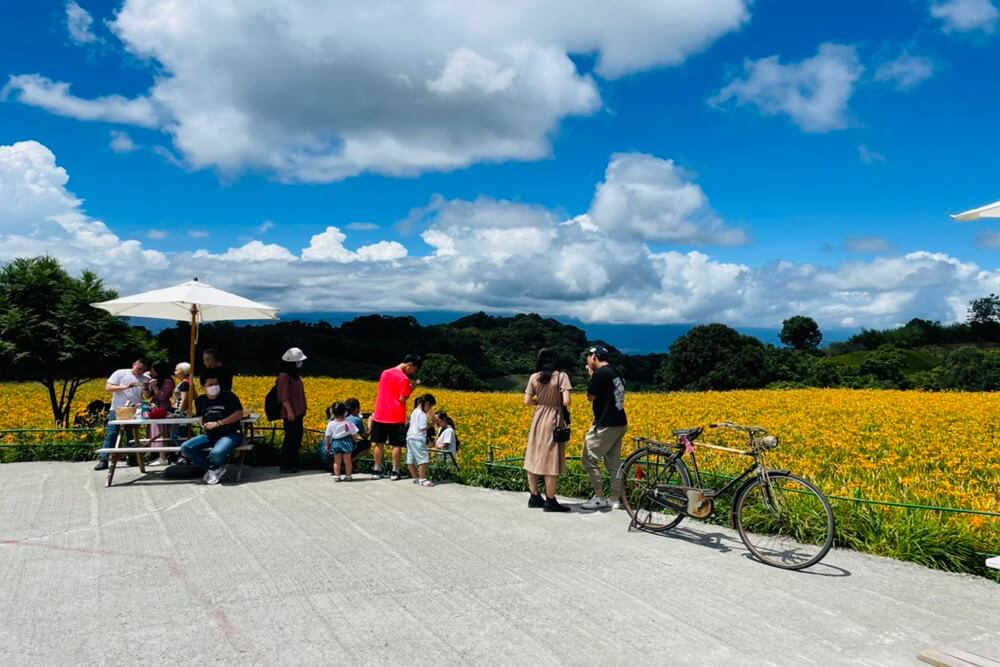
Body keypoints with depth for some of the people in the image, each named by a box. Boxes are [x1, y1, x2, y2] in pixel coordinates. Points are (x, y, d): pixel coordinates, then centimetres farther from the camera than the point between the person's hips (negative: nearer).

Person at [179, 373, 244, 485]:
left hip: (231, 434, -6)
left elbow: (239, 414, -13)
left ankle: (213, 468, 5)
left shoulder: (229, 396, -9)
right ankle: (216, 468, -3)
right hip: (210, 435, 6)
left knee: (216, 453, -36)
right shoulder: (200, 400, 6)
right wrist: (203, 426, -1)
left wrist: (218, 423, -17)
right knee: (185, 448, -15)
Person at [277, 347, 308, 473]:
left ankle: (293, 463, 21)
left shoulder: (295, 374, 13)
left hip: (298, 412, 10)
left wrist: (303, 409, 20)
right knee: (291, 437, -5)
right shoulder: (284, 376, -16)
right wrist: (289, 411, -22)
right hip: (290, 413, -10)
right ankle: (285, 465, 4)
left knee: (297, 436, 12)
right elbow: (284, 396, -20)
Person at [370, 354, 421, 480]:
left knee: (379, 444, 10)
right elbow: (402, 399, -13)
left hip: (380, 415, 6)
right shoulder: (404, 379, -12)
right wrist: (410, 389, -2)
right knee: (396, 445, 4)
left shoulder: (385, 373, 9)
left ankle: (377, 471, 15)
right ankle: (395, 472, 7)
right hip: (396, 417, -6)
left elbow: (377, 393, 15)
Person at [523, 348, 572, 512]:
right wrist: (561, 405, 5)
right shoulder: (561, 376, -9)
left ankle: (535, 497, 19)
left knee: (534, 458, 12)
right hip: (554, 422, -4)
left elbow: (527, 402, 0)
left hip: (538, 420, 4)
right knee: (551, 461, -1)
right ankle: (550, 501, 3)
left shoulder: (534, 378, 1)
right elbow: (566, 401, -17)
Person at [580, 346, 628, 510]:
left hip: (606, 425, -9)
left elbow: (590, 397, -10)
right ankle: (615, 499, 15)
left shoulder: (600, 373, -16)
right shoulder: (617, 372, 12)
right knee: (613, 463, 12)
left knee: (589, 460, 1)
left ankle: (599, 498, 4)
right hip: (619, 424, 9)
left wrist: (592, 377, 0)